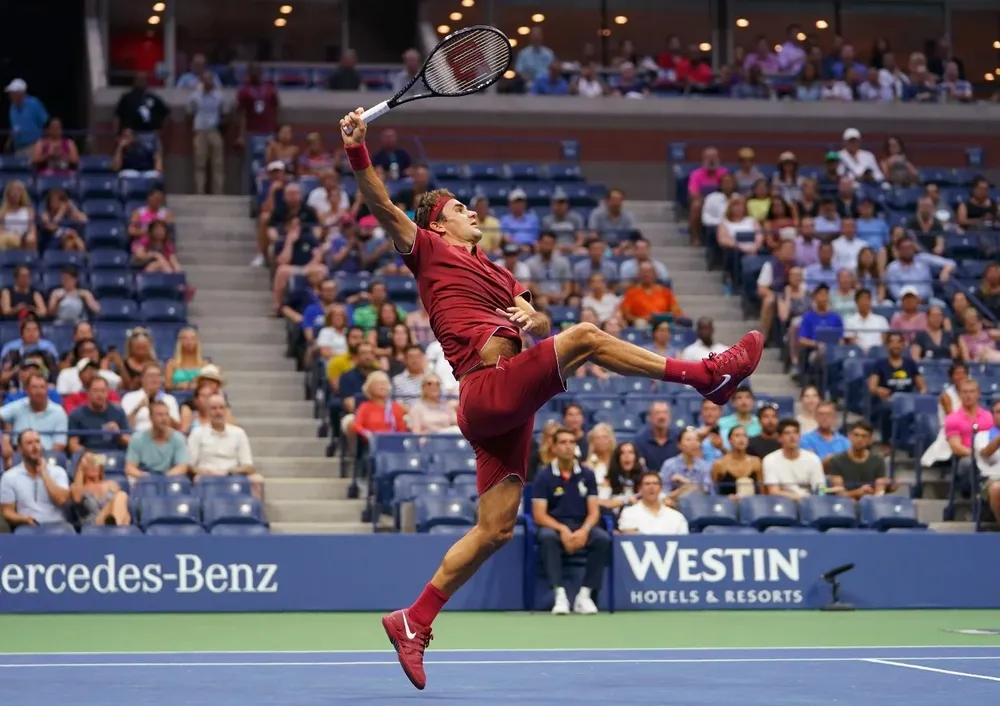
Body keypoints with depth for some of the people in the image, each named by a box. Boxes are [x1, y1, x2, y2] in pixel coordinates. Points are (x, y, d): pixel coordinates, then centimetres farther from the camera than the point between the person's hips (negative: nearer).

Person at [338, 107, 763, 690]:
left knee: (496, 529, 5)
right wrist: (357, 149, -20)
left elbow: (540, 322, 19)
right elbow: (383, 206, -6)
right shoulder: (430, 249, 9)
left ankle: (415, 620, 10)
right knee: (585, 338, -20)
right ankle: (707, 375, -15)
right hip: (487, 389, -8)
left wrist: (532, 319, -5)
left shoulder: (497, 273, 30)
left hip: (506, 408, 8)